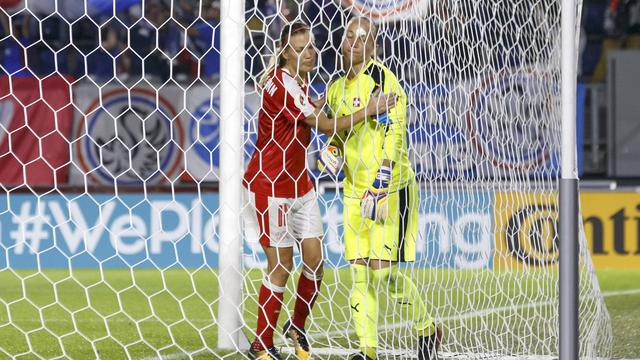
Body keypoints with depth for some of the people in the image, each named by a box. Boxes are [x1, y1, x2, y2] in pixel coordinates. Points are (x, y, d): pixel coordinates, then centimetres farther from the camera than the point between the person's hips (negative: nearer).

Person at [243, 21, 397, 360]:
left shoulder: (300, 83, 9)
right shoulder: (280, 84, -20)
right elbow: (325, 125, -19)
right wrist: (369, 110, -15)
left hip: (299, 183, 8)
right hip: (270, 186, -8)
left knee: (315, 259, 5)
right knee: (281, 264, -4)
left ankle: (297, 328, 25)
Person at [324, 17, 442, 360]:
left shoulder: (382, 79, -13)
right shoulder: (335, 89, 11)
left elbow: (394, 138, -19)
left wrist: (378, 189, -25)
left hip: (390, 188, -7)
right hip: (355, 190, 7)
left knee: (383, 270, -10)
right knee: (359, 271, 2)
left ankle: (427, 329, 12)